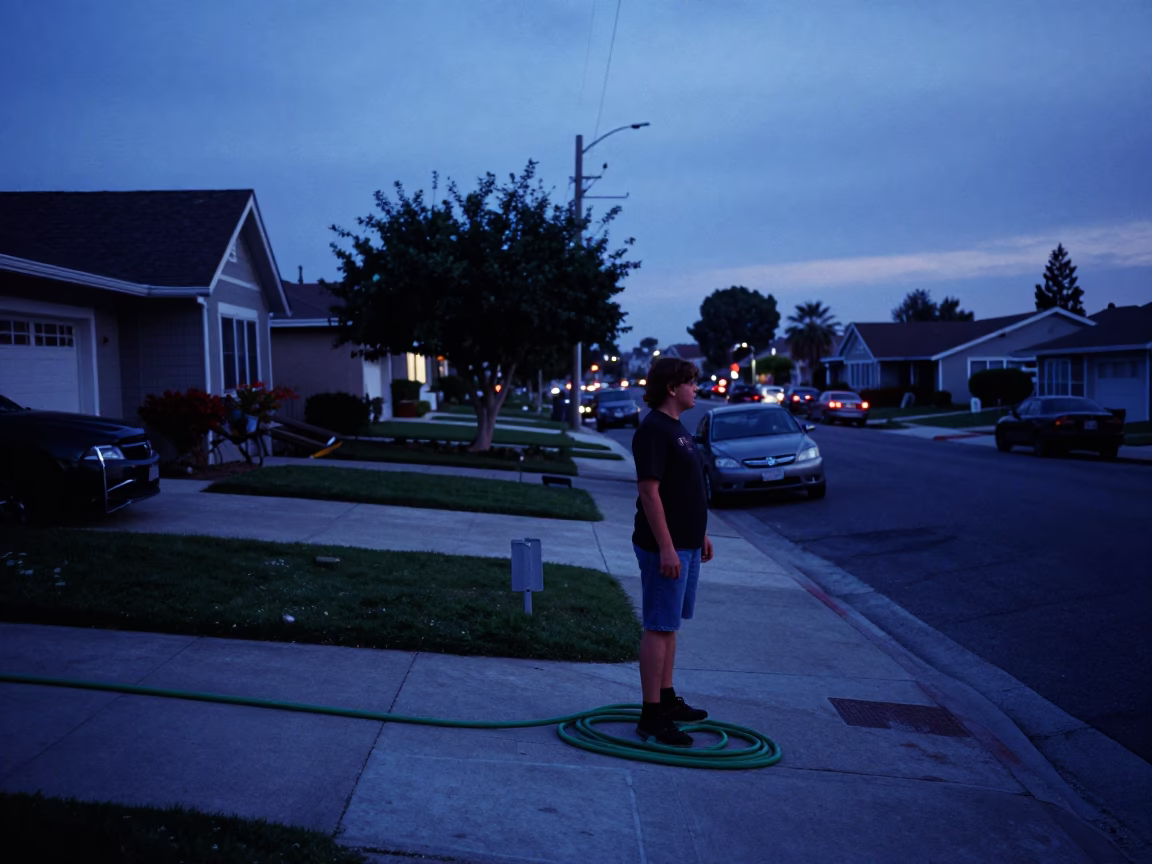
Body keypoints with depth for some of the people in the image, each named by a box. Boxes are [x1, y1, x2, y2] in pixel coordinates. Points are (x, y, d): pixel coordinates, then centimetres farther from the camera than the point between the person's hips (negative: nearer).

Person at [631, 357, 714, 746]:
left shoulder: (676, 427, 15)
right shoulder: (653, 430, -17)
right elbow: (649, 492, -22)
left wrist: (701, 533, 21)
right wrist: (666, 548, -25)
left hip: (686, 543, 10)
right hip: (666, 547, -10)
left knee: (670, 624, 17)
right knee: (659, 627, -5)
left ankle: (667, 699, 28)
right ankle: (651, 716, 1)